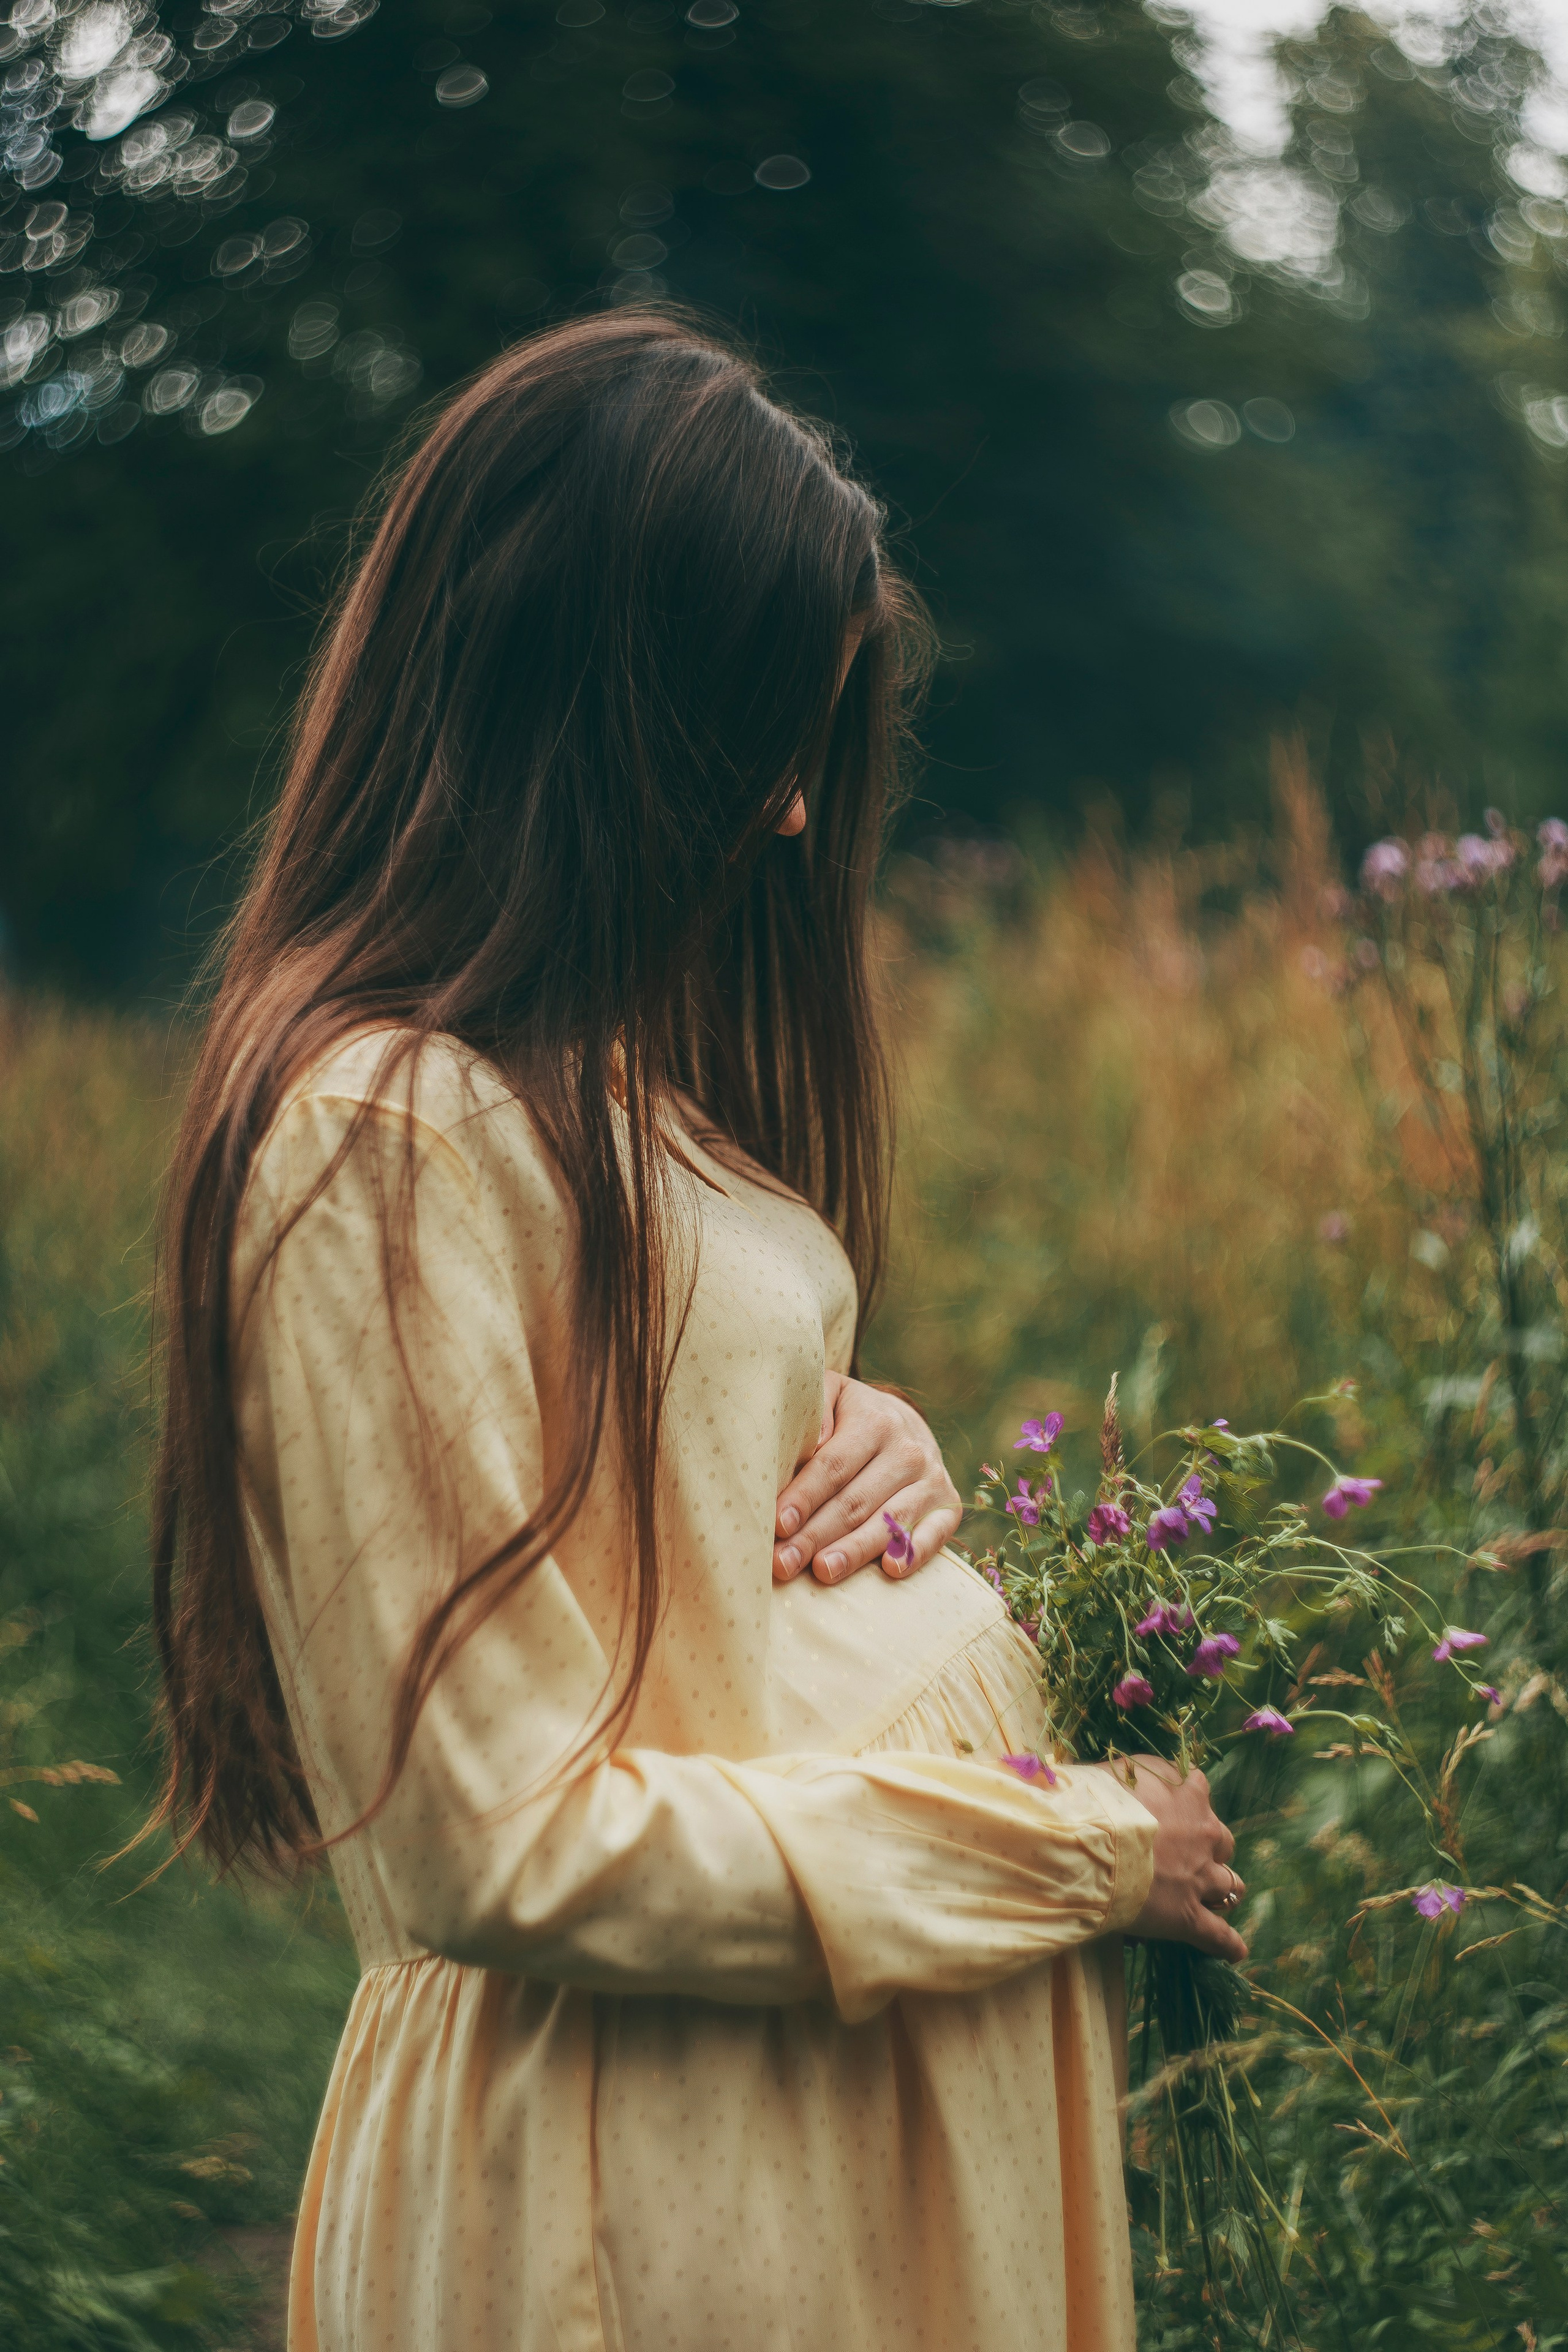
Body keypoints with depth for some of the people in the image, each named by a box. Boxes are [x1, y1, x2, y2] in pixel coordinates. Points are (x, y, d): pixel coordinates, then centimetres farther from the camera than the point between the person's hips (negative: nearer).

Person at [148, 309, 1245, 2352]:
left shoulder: (595, 1073, 7)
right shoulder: (386, 1136, -22)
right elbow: (503, 1844, -23)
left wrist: (867, 1434, -4)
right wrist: (1078, 1852, -15)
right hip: (669, 2165, -8)